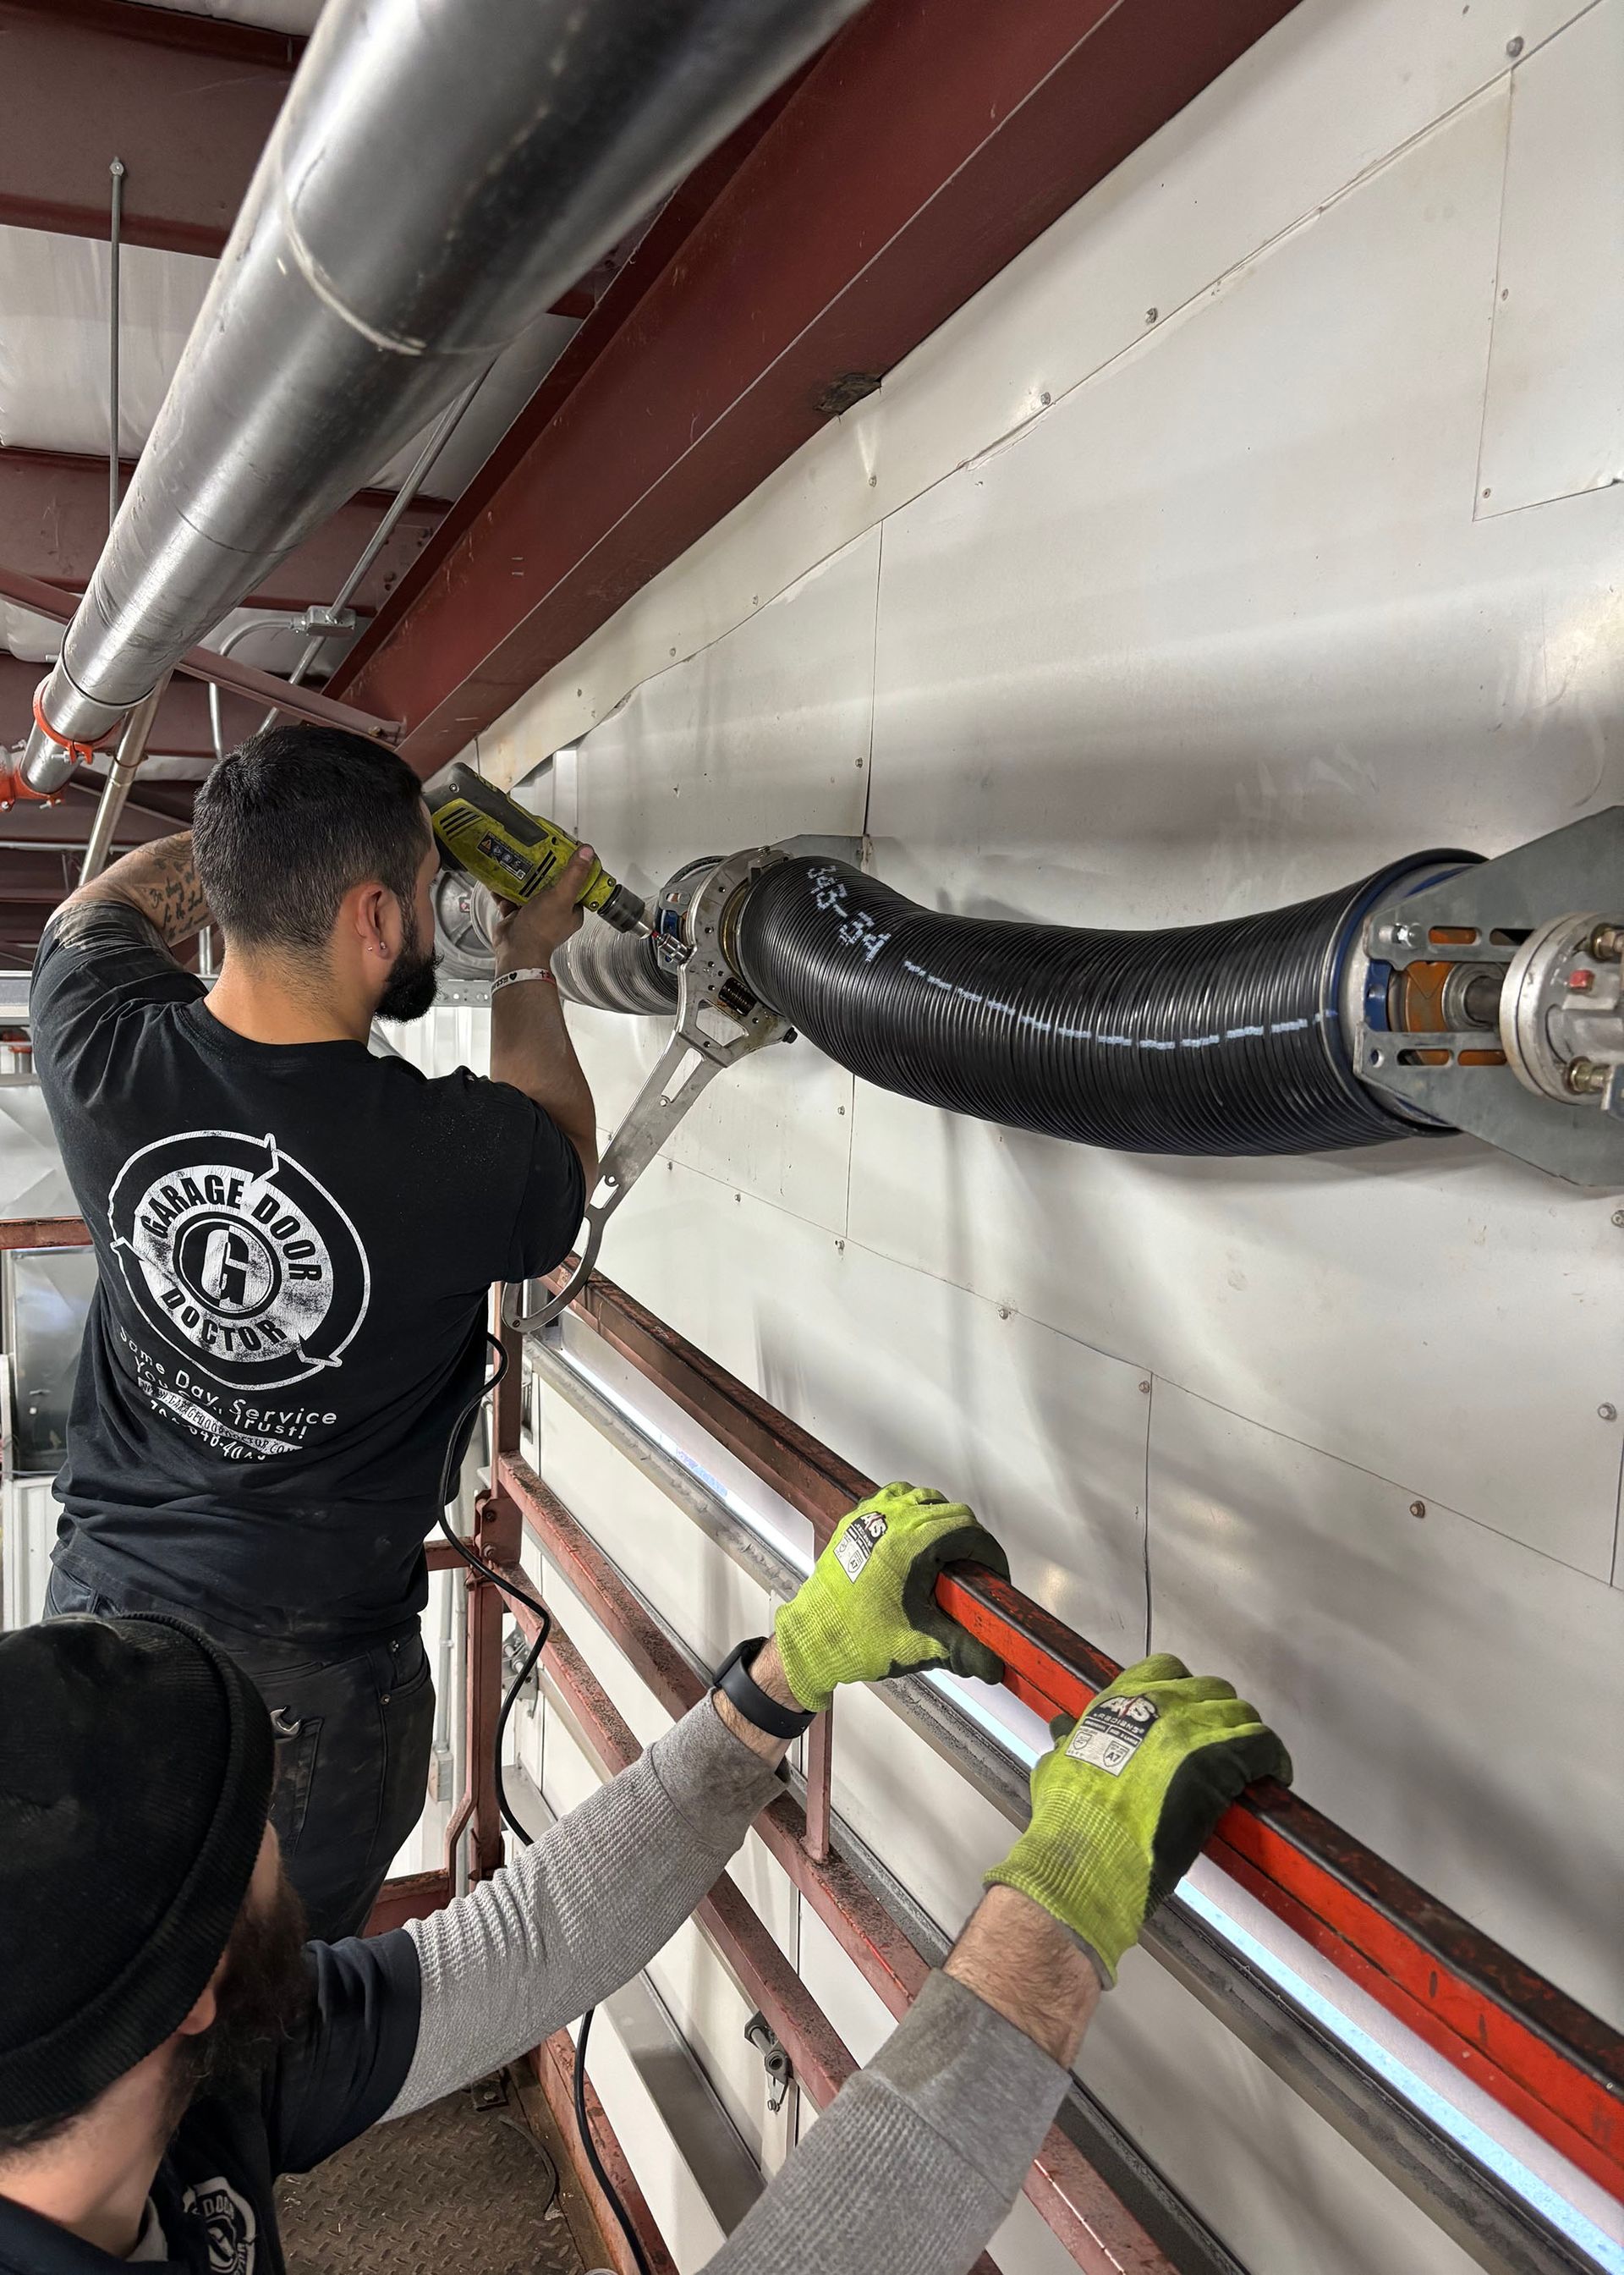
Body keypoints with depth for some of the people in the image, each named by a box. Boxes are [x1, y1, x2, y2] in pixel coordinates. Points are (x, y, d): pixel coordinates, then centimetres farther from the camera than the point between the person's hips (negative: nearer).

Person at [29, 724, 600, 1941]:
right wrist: (528, 967, 14)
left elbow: (107, 904, 11)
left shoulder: (106, 1055, -15)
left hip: (100, 1610, 4)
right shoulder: (459, 1155, -25)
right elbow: (562, 1161, 3)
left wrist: (290, 833, 14)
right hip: (313, 1678, -4)